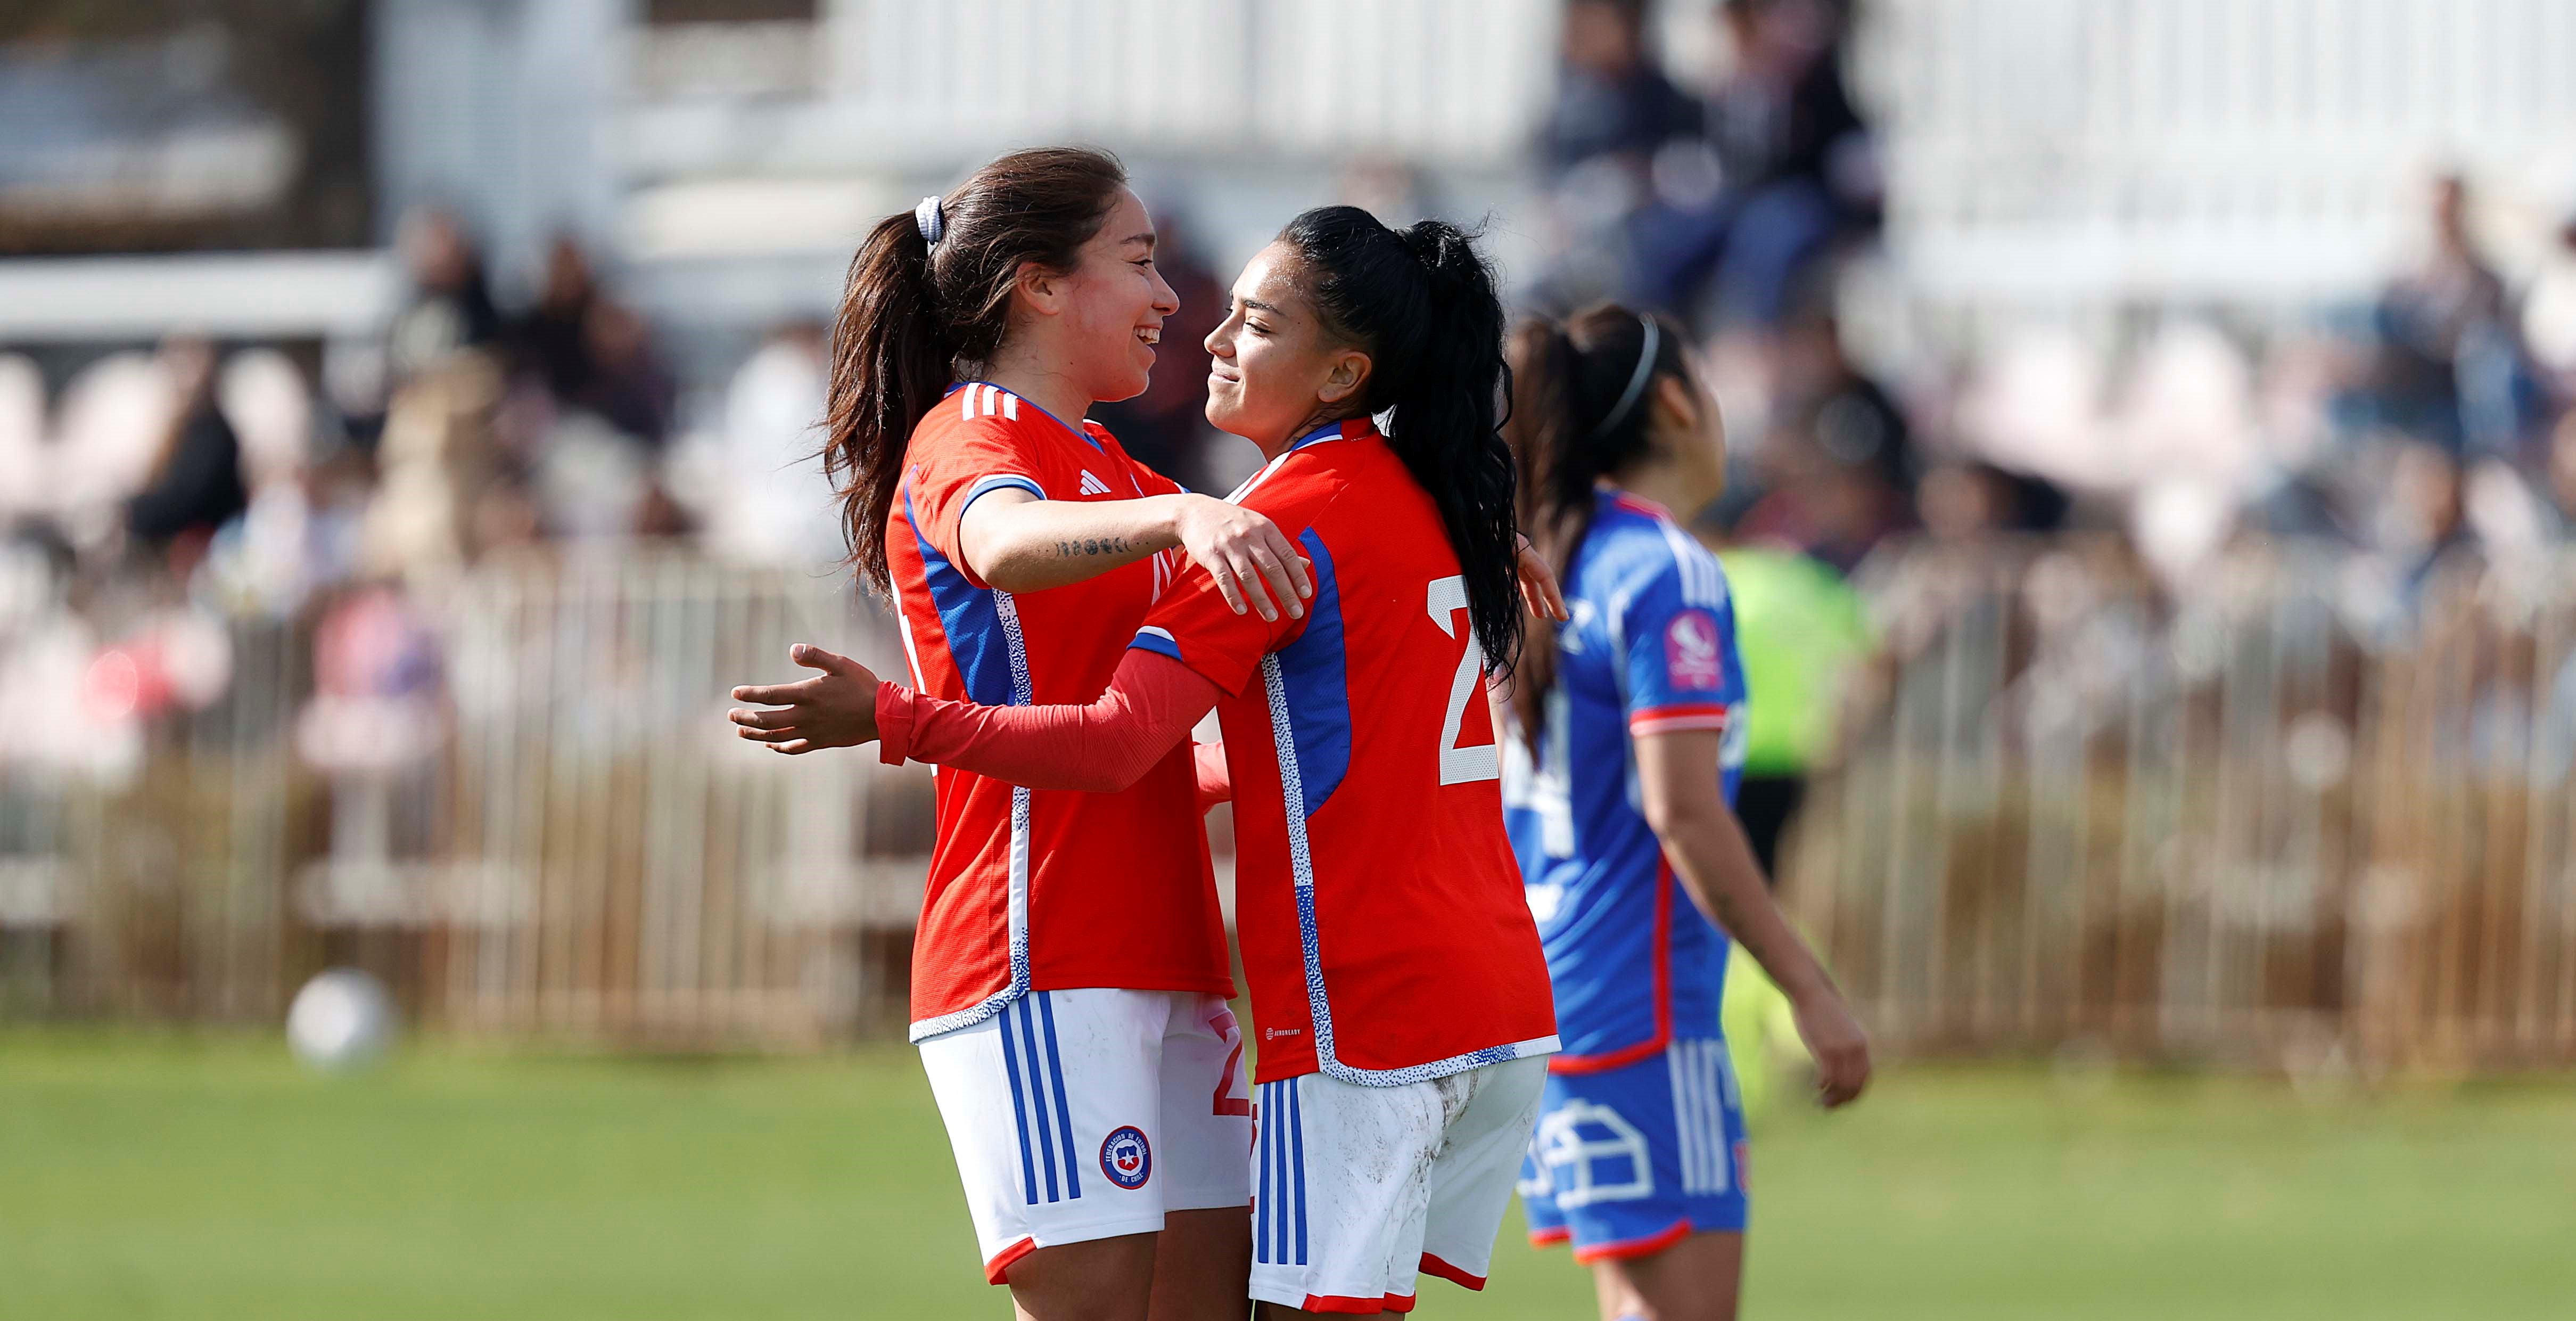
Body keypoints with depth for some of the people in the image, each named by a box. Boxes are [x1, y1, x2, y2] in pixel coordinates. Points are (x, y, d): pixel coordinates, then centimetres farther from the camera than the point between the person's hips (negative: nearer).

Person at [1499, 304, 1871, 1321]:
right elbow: (1682, 811, -19)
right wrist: (1810, 990, -18)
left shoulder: (1548, 568, 13)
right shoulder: (1669, 576, -12)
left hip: (1539, 973, 9)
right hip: (1640, 1003, -9)